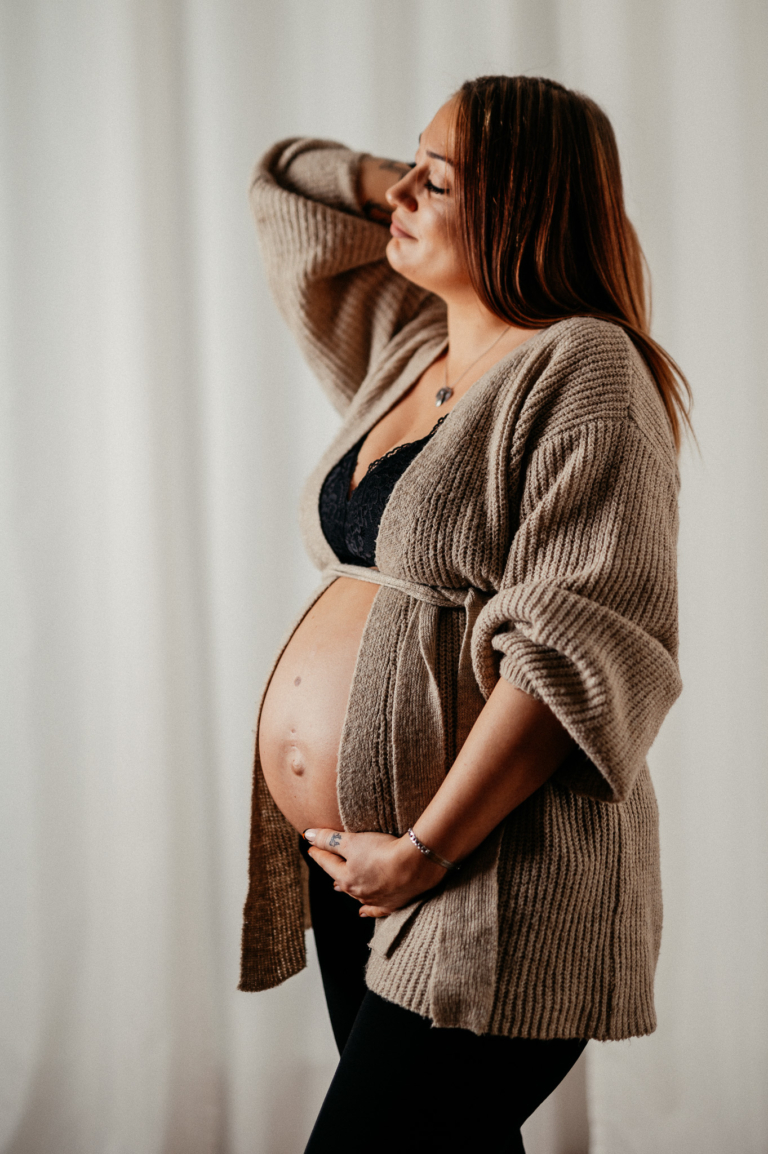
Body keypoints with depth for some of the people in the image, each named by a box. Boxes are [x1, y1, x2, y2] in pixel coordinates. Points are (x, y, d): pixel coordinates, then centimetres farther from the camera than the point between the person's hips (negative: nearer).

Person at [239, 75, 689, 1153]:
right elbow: (285, 189, 26)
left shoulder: (582, 370, -12)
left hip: (493, 886, -8)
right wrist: (429, 195, 11)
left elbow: (582, 645, -21)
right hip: (351, 862, 8)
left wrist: (427, 848, -20)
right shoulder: (405, 353, 13)